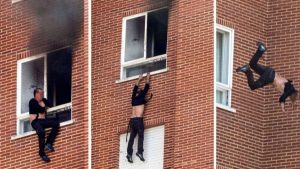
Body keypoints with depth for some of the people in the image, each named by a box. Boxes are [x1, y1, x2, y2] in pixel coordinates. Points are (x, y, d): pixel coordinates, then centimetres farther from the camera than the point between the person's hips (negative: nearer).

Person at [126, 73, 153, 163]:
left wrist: (139, 79, 42)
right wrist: (148, 78, 24)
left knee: (132, 137, 1)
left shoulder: (134, 99, 15)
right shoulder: (141, 98, 2)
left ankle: (129, 153, -9)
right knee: (141, 135, -9)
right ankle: (140, 152, -25)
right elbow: (146, 88, 11)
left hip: (132, 120, 6)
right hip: (138, 119, -6)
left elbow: (135, 89, 31)